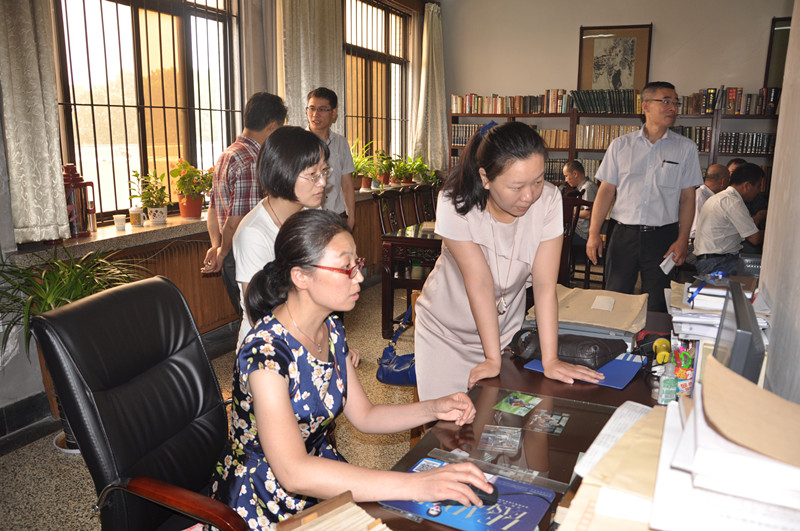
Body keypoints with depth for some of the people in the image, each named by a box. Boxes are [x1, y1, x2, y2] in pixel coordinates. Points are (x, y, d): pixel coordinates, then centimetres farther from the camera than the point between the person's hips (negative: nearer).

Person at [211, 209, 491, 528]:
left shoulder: (331, 329, -3)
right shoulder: (266, 351, -28)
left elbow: (364, 415, 6)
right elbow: (294, 472, -37)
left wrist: (433, 409, -9)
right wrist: (415, 485, -41)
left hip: (324, 484, 7)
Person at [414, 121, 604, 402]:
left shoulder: (548, 200, -20)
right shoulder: (454, 203, -26)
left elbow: (545, 284, -20)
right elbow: (480, 284, -25)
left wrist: (550, 360, -22)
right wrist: (493, 359, -22)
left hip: (506, 327, 2)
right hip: (446, 329, -2)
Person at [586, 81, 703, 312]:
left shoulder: (685, 148, 6)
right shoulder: (620, 145, 5)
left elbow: (687, 197, 4)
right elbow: (606, 190, 5)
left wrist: (682, 240, -5)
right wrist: (594, 233, -3)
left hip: (663, 236, 0)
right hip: (624, 233, 0)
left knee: (656, 306, 5)